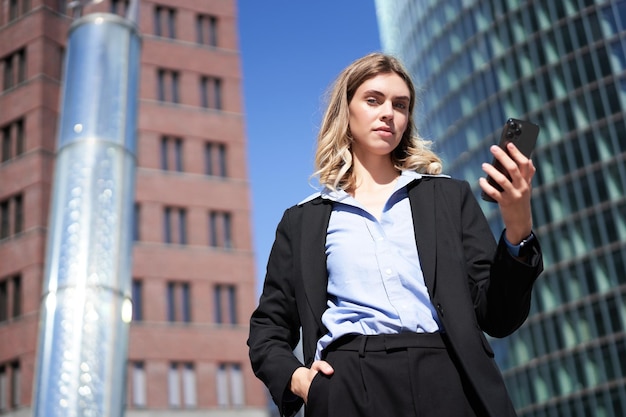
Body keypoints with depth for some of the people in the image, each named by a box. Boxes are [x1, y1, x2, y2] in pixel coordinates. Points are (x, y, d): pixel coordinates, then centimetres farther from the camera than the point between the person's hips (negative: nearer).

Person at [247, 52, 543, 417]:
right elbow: (269, 327, 17)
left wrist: (518, 232, -9)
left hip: (445, 383, 0)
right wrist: (293, 377, -3)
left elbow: (498, 317, 7)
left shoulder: (449, 196, 13)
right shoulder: (303, 220, 14)